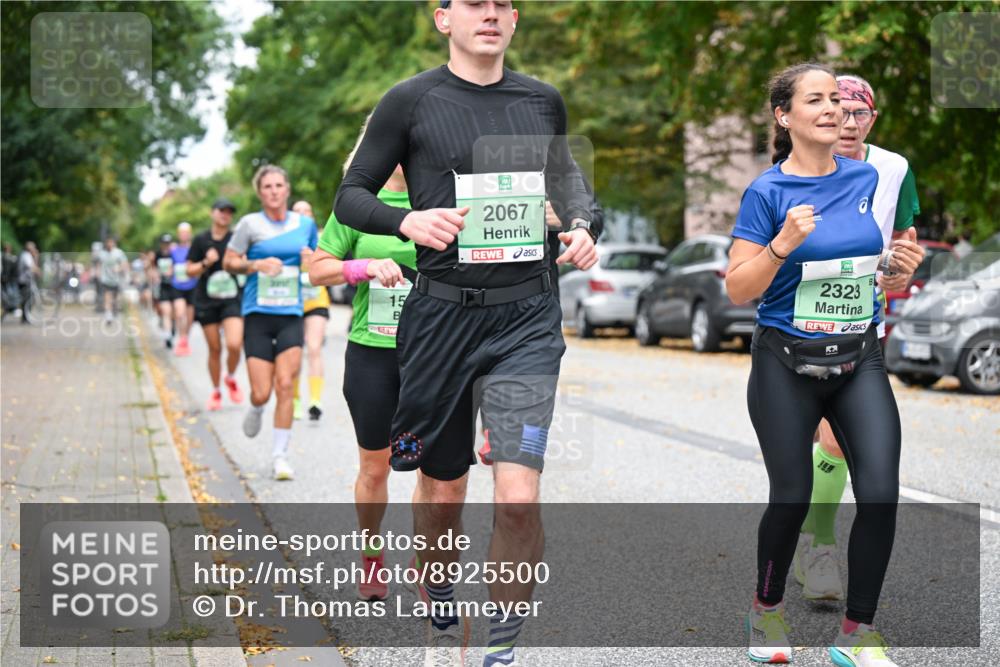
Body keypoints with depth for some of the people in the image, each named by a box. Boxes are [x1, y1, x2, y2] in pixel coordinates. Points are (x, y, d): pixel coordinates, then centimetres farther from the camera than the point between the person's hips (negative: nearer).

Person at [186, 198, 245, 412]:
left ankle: (231, 378, 11)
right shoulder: (201, 240, 3)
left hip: (231, 299, -1)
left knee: (234, 345, -18)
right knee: (214, 349, 5)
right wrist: (205, 263, -12)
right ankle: (216, 392, 24)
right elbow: (190, 271, 6)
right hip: (206, 300, 1)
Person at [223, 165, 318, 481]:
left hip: (291, 315, 2)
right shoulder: (250, 224, -2)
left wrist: (311, 260, -4)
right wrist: (257, 265, -16)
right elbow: (228, 262, 1)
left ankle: (280, 455, 1)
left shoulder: (305, 224, 7)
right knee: (261, 393, -5)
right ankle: (256, 410, 34)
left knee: (285, 385, -9)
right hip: (257, 313, -2)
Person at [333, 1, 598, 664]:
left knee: (519, 498, -13)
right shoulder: (411, 101, -1)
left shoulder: (543, 100, 9)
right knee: (442, 492, 12)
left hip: (527, 318, 1)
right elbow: (351, 197, 3)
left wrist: (580, 223, 7)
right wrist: (407, 220, -17)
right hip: (442, 314, -1)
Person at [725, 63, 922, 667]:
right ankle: (768, 609, 31)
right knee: (792, 497, 4)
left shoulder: (866, 178, 5)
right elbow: (738, 290, -10)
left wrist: (900, 265, 0)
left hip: (861, 360, 4)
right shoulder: (767, 192, -8)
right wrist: (783, 244, -25)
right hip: (787, 365, -3)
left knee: (881, 494, -7)